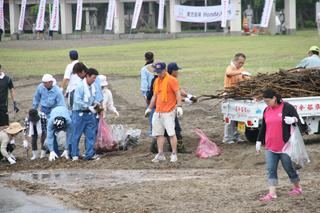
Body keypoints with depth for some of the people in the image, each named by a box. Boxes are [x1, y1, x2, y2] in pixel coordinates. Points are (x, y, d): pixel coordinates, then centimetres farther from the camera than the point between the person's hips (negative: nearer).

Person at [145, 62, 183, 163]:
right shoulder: (157, 81, 17)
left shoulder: (171, 80, -6)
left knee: (171, 133, -7)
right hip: (158, 112, 7)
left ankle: (174, 154, -2)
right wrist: (149, 108, 27)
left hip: (168, 112, -7)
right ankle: (160, 155, 12)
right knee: (158, 134, 6)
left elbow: (177, 93, -10)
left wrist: (179, 106, -20)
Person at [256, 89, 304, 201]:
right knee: (271, 170, -1)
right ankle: (272, 193, -1)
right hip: (270, 147, 5)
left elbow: (299, 123, -9)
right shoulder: (267, 110, 10)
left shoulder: (287, 108, -8)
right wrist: (259, 141, 18)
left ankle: (297, 188, 26)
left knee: (289, 168, 7)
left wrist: (293, 120, -31)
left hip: (284, 146, -5)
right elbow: (263, 127, 19)